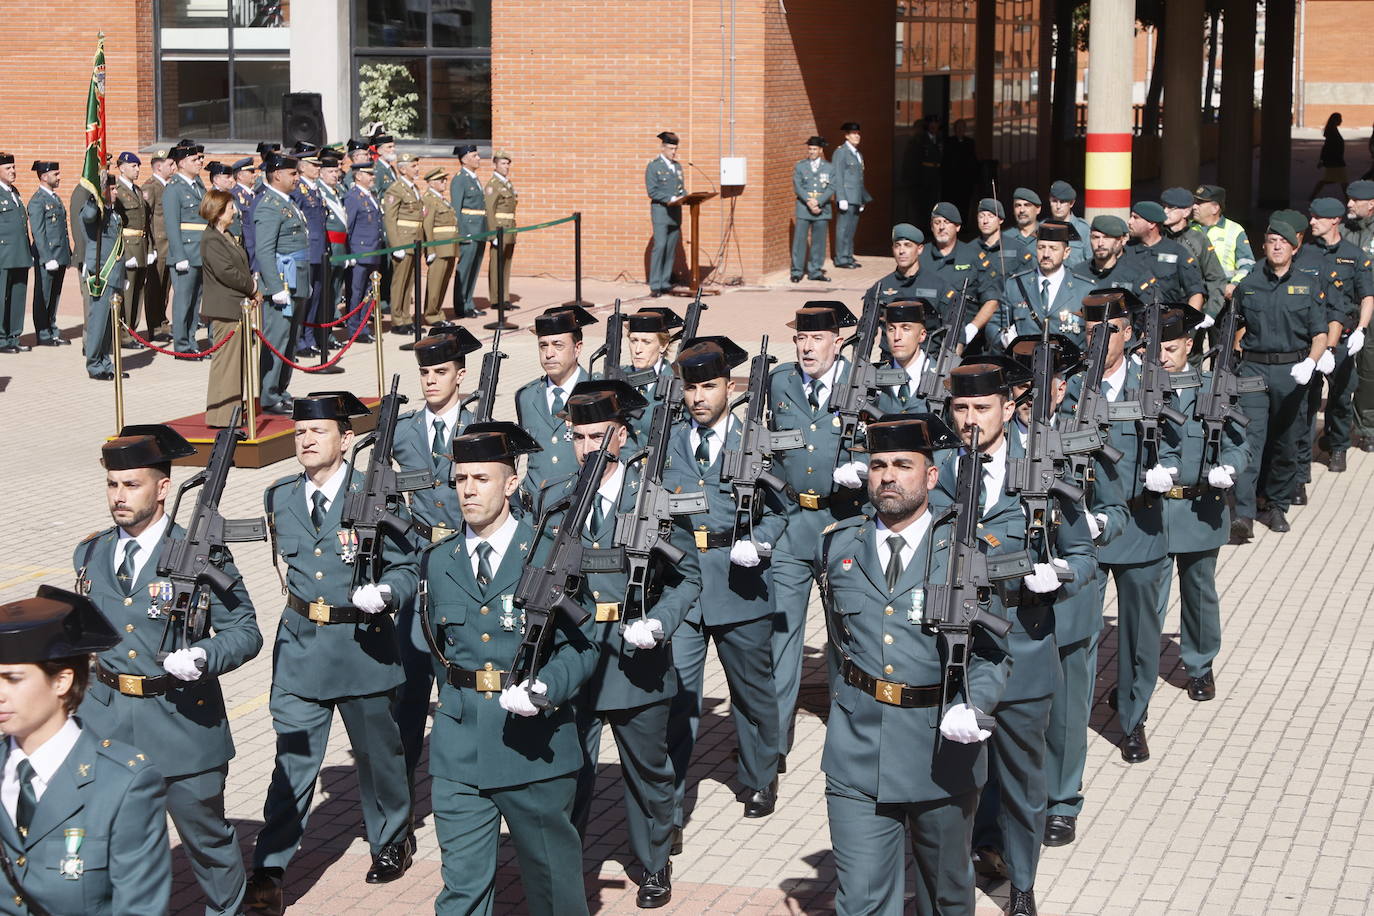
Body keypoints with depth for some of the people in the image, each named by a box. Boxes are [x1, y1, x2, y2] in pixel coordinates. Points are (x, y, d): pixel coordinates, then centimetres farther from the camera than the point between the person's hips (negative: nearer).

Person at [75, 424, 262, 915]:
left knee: (207, 837, 12)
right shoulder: (91, 554, 6)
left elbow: (245, 632, -8)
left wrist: (203, 659, -25)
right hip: (104, 720, 4)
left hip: (183, 721, -3)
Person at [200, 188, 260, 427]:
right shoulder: (211, 240, -14)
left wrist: (251, 290, 4)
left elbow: (240, 267, 21)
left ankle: (234, 410, 22)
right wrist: (252, 287, -10)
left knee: (238, 360, 14)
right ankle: (221, 415, -3)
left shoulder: (227, 236, 17)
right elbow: (226, 272, -21)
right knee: (226, 360, -7)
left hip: (237, 307, 10)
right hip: (224, 309, -10)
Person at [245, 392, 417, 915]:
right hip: (299, 645, 2)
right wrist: (299, 603, 13)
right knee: (293, 759, -1)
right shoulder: (280, 497, 5)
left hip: (362, 646, -2)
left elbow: (407, 567, -6)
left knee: (377, 751, 13)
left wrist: (385, 593, -25)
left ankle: (391, 842, 35)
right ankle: (268, 870, 3)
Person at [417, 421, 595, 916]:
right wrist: (459, 696, 8)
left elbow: (581, 646, -6)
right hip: (459, 752, 2)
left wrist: (545, 688, -23)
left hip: (536, 747, -2)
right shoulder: (437, 561, 7)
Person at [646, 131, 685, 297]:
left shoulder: (677, 166, 17)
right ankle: (655, 286, -13)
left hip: (676, 212, 7)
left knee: (672, 249, 4)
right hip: (661, 211, -6)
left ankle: (665, 283, 9)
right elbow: (652, 191, -10)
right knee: (660, 247, -13)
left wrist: (684, 196, -3)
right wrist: (671, 199, -18)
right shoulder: (653, 166, -3)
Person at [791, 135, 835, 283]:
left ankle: (815, 271, 10)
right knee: (800, 240, -5)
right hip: (803, 209, -1)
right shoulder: (800, 167, 8)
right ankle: (797, 272, 0)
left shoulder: (829, 168, 9)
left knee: (818, 241, 3)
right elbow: (798, 187, -1)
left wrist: (818, 202, -14)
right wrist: (809, 202, -14)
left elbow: (831, 189, 0)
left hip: (822, 209, 1)